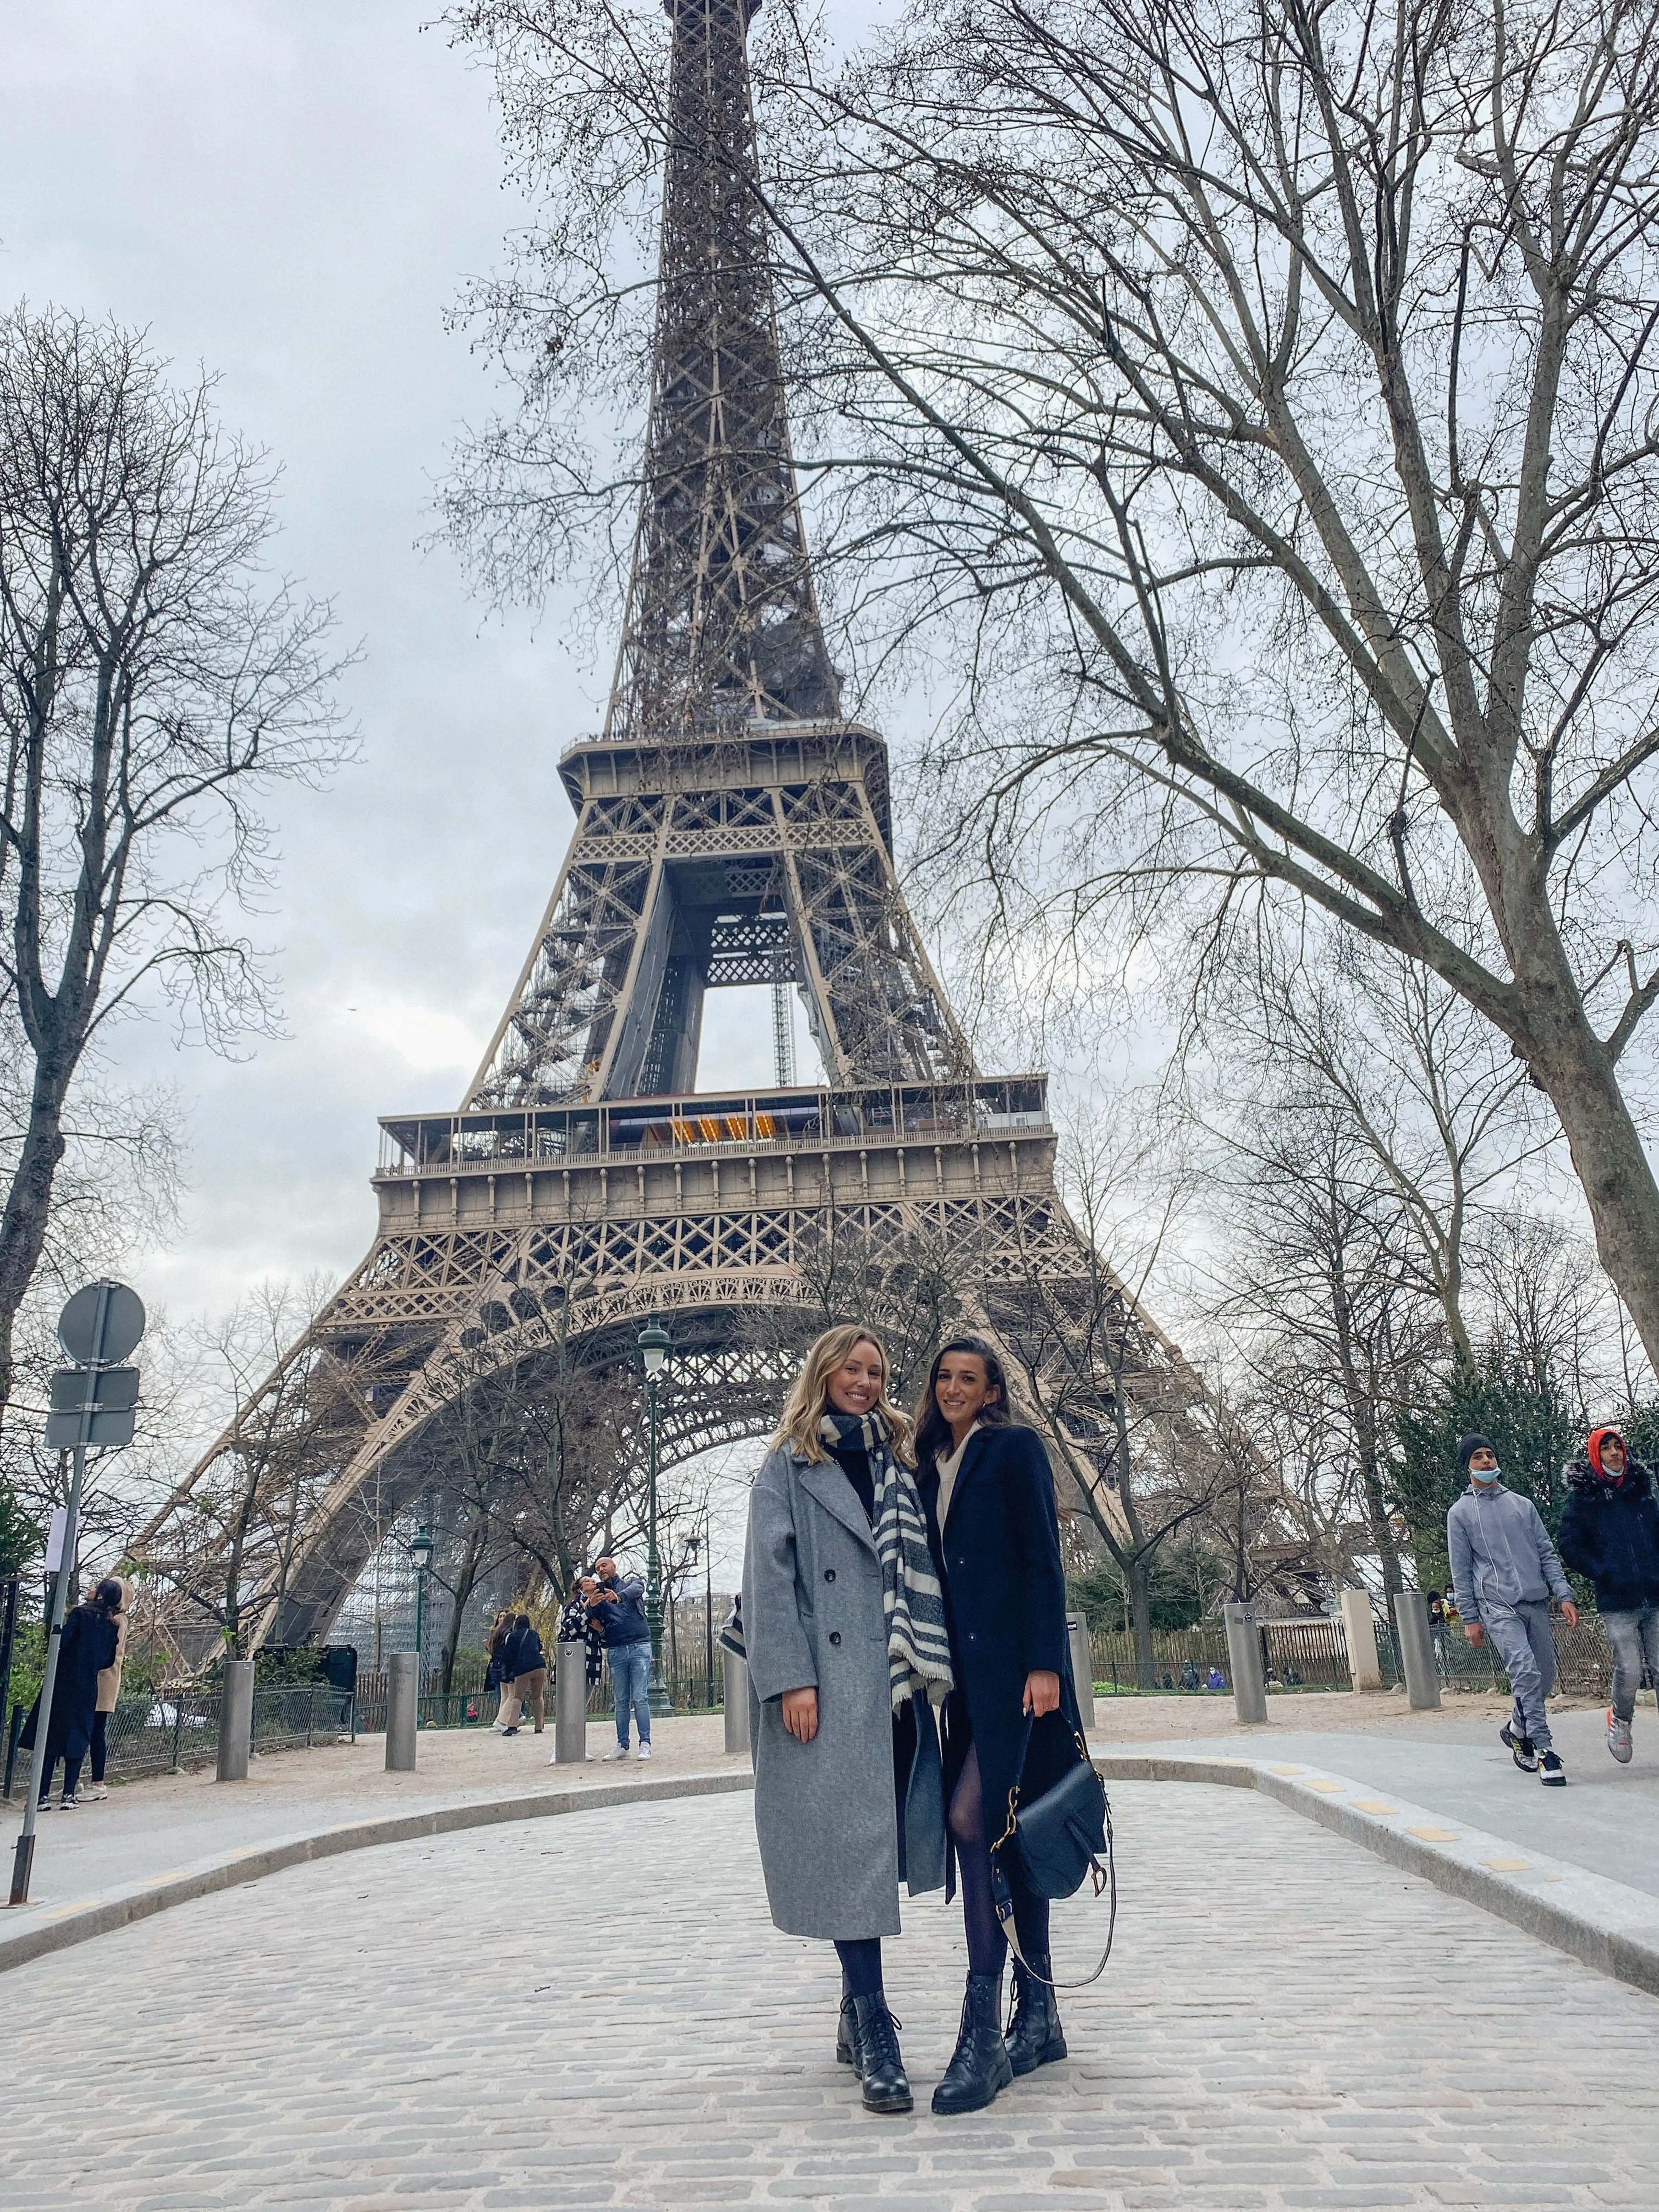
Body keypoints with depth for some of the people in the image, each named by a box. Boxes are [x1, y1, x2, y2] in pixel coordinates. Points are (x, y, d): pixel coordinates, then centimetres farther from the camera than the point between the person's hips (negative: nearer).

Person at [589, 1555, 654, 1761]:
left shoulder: (632, 1583, 10)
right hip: (615, 1650, 3)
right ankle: (622, 1745, 9)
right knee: (621, 1701, 4)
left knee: (640, 1698, -8)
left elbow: (637, 1589, -15)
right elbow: (593, 1620, -1)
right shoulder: (599, 1593, 15)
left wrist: (620, 1596, -37)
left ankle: (645, 1744, -7)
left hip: (639, 1646, -3)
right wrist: (592, 1605, -26)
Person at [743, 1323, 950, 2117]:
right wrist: (790, 1678, -13)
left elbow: (920, 1569, 14)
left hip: (898, 1681, 5)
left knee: (882, 1846, 9)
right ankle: (874, 2037, -2)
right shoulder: (787, 1467, 3)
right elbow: (770, 1575, -4)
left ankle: (856, 2015, 24)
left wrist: (933, 1663, 4)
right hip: (828, 1685, -5)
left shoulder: (898, 1463, 16)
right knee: (848, 1850, -7)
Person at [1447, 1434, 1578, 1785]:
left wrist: (1565, 1595, 1)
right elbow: (1461, 1571, 4)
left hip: (1536, 1603, 4)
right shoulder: (1461, 1512, 5)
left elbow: (1547, 1553, 13)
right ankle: (1544, 1749, -14)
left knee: (1545, 1677, 6)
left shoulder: (1523, 1504, 16)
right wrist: (1470, 1618, 0)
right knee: (1525, 1671, -20)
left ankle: (1517, 1729, 30)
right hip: (1497, 1606, -4)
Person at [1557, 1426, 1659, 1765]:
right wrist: (1606, 1574, -9)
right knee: (1629, 1673, -7)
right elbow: (1571, 1550, -1)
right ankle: (1621, 1720, 21)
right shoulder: (1582, 1498, 0)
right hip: (1617, 1602, -3)